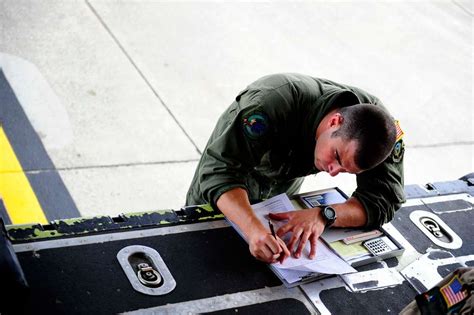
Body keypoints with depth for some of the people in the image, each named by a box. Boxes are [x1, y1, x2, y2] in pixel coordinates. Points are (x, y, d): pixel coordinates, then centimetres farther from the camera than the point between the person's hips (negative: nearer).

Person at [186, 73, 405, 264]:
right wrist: (254, 229, -64)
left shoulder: (374, 118, -31)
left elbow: (386, 200, -31)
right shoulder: (273, 102, -44)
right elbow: (218, 171, -47)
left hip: (283, 193, 3)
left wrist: (324, 216, -48)